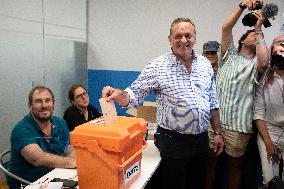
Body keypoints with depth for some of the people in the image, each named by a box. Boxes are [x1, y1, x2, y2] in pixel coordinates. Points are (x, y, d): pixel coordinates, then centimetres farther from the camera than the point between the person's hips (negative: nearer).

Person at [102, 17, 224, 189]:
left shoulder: (205, 64, 5)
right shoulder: (158, 66, -10)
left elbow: (213, 103, 11)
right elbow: (135, 94, -11)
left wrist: (218, 132, 11)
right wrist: (118, 94, -32)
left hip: (202, 140, 5)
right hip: (173, 141, -5)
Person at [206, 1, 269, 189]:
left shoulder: (255, 63, 10)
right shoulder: (230, 55, 12)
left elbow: (264, 62, -16)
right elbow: (226, 28, -1)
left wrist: (259, 28, -7)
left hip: (239, 125, 0)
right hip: (214, 120, 0)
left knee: (235, 166, 12)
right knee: (209, 161, 8)